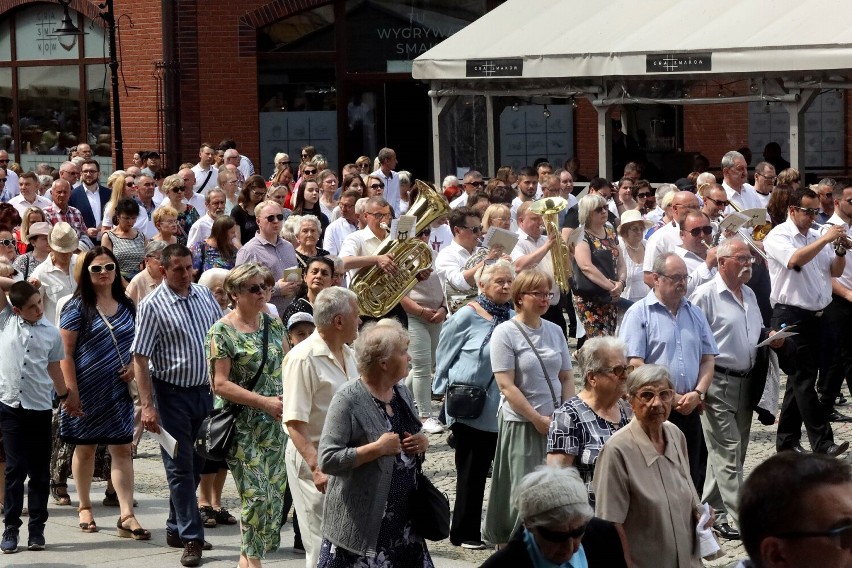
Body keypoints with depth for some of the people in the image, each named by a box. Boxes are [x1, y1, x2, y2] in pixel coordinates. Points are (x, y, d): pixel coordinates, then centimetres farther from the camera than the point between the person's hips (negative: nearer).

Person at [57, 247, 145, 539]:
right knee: (85, 447, 10)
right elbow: (65, 352, -10)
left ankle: (127, 516, -5)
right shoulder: (77, 307, -6)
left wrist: (135, 365, -3)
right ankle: (85, 507, 26)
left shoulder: (127, 306, 7)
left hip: (119, 391, 3)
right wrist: (71, 391, -16)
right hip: (87, 391, -3)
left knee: (122, 449, -2)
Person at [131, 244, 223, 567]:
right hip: (173, 393, -5)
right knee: (181, 468, -2)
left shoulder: (204, 295, 5)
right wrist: (147, 405, -18)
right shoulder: (152, 306, -11)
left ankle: (176, 528, 27)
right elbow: (140, 358, -12)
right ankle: (191, 539, 1)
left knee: (196, 465, 13)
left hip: (205, 390, 5)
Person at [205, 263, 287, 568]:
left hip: (276, 422, 6)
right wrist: (264, 402, -21)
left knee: (274, 492, 6)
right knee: (256, 495, -7)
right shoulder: (222, 332, -9)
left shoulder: (274, 325, 8)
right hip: (244, 426, -6)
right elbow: (220, 384, -14)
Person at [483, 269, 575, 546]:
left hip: (556, 423, 5)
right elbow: (506, 386, -12)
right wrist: (538, 419, -13)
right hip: (521, 424, -5)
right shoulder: (505, 333, -7)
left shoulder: (555, 331, 9)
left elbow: (566, 378, 14)